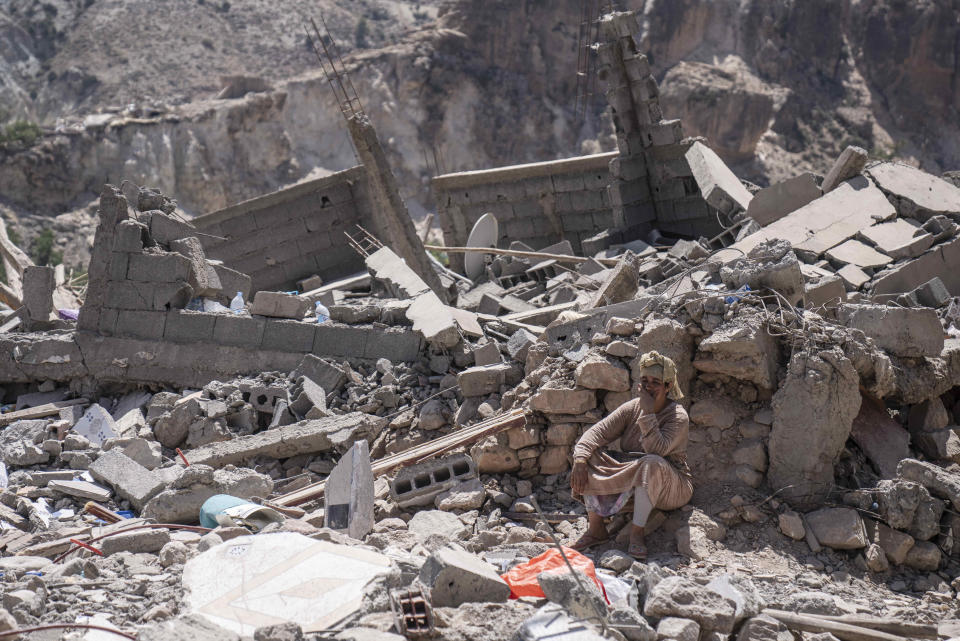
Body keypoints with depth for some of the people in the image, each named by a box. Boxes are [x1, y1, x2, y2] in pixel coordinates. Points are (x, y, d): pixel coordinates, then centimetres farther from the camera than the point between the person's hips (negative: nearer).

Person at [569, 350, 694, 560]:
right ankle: (596, 527, -16)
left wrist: (648, 413, -33)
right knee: (586, 455, -14)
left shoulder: (678, 417, -15)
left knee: (652, 463, -39)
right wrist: (580, 460, -28)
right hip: (629, 482, 5)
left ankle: (637, 532, -31)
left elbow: (657, 449, -32)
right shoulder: (632, 407, -1)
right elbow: (597, 432, -11)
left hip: (671, 489, -5)